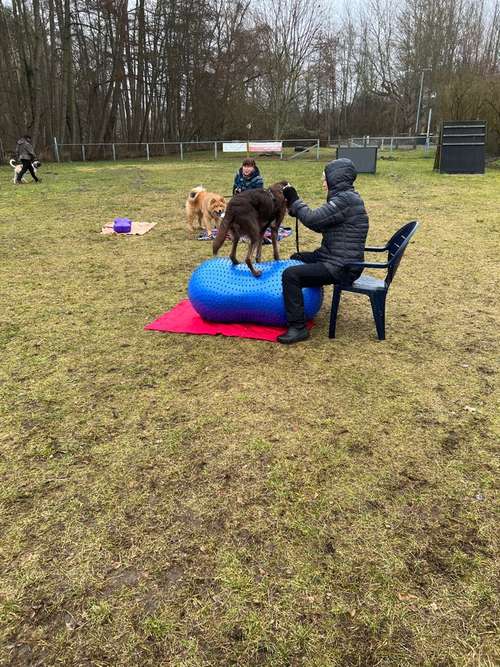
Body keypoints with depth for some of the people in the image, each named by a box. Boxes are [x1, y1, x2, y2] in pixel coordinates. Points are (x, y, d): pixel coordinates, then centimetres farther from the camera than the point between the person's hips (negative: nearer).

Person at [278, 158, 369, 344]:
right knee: (297, 258, 28)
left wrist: (294, 200, -7)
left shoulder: (345, 199, -18)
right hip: (337, 258, 11)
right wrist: (294, 204, 10)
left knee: (290, 274, -23)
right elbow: (320, 225, 16)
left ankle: (298, 327, -19)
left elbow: (313, 219, -22)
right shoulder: (345, 197, 13)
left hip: (341, 267, -11)